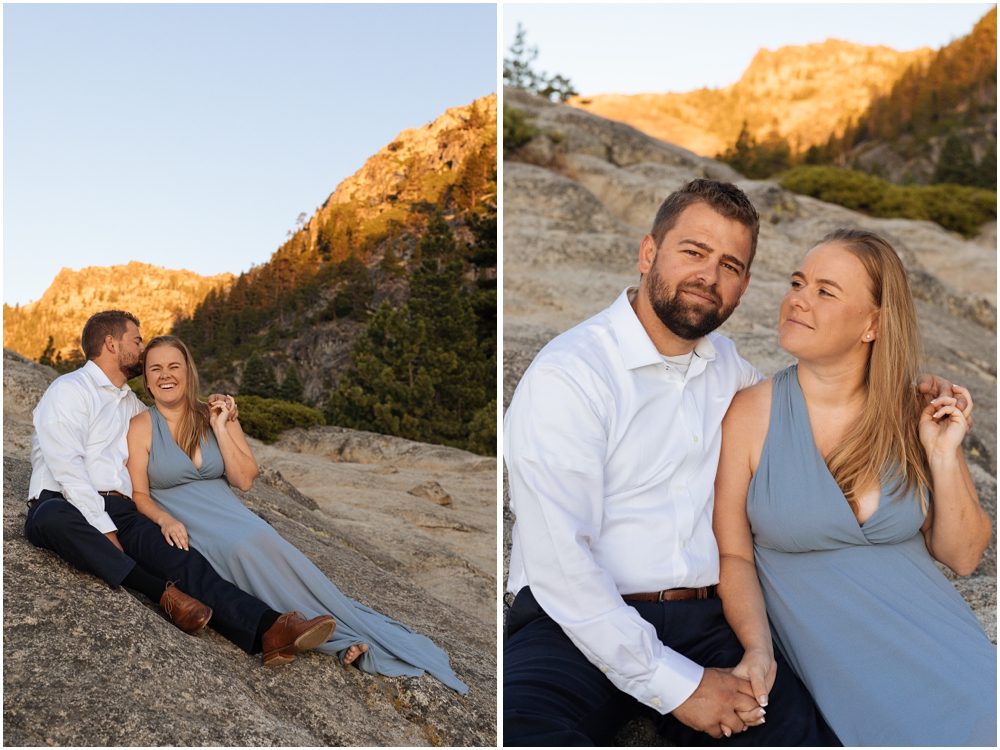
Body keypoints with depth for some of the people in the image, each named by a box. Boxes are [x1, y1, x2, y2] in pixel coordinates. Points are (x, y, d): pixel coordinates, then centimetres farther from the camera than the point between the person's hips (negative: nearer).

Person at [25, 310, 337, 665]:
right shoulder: (69, 390, 2)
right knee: (53, 519, -42)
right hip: (65, 505, -5)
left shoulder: (130, 403, 27)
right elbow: (67, 469, -10)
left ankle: (269, 630, -44)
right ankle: (163, 594, -36)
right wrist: (104, 530, -19)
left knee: (182, 559, -23)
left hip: (120, 513, 5)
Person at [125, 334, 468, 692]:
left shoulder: (216, 415, 10)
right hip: (180, 525, -3)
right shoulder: (141, 427, 3)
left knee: (261, 540, -31)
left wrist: (220, 428, -4)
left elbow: (244, 480, 4)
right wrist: (165, 519, -22)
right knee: (241, 547, -33)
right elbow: (139, 494, -2)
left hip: (226, 512, 3)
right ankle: (339, 635, -31)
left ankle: (352, 624, -30)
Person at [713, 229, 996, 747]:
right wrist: (757, 647, -18)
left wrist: (943, 456, -8)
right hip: (828, 643, -3)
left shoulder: (915, 414, 1)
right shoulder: (746, 414, -7)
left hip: (932, 633, 4)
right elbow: (732, 554, -3)